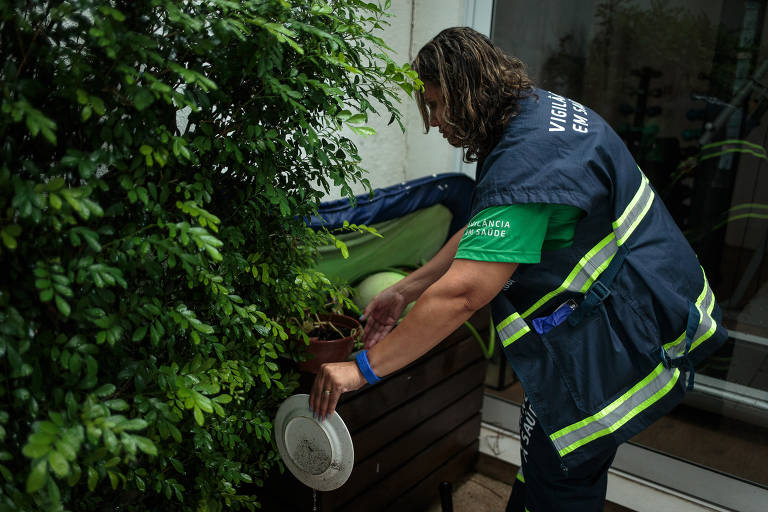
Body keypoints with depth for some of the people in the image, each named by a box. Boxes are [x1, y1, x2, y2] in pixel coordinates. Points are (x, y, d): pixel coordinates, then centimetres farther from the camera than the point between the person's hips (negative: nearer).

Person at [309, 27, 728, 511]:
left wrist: (364, 368, -26)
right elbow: (484, 234, 11)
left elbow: (462, 293, -33)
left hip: (622, 334, -10)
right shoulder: (544, 109, 6)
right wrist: (404, 290, 9)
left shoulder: (525, 162, -28)